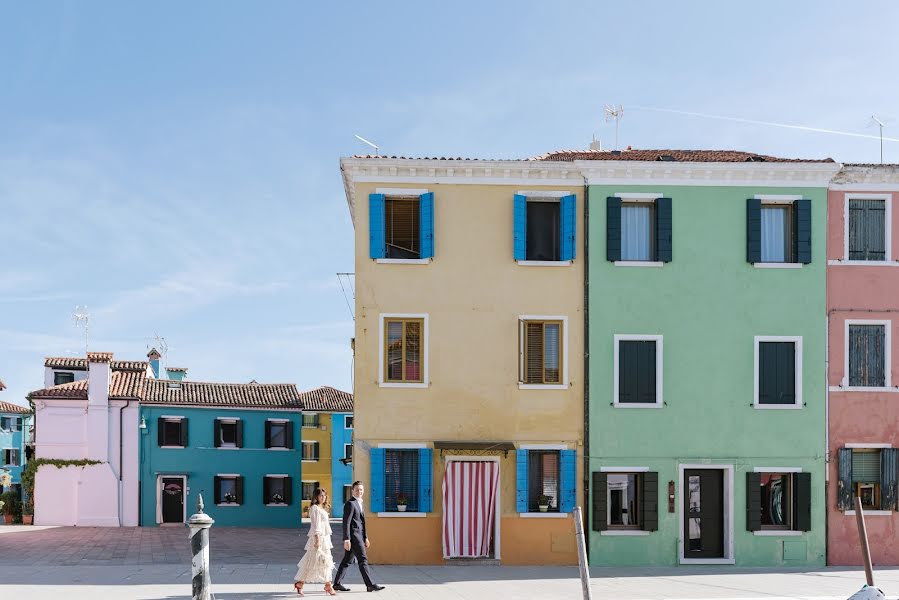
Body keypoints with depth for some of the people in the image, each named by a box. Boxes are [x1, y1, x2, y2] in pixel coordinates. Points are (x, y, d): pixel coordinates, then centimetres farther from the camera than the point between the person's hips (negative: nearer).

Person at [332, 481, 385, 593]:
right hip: (353, 536, -9)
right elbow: (346, 523, -16)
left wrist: (365, 537, 22)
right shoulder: (350, 504, -12)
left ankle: (337, 584, 15)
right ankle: (370, 585, -4)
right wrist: (346, 540, -20)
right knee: (363, 559, -7)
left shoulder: (361, 503, 17)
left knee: (347, 560, 11)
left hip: (359, 536, 9)